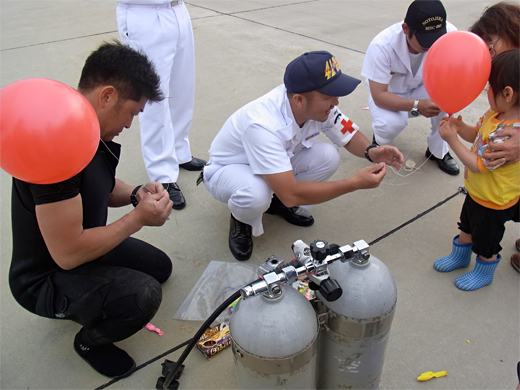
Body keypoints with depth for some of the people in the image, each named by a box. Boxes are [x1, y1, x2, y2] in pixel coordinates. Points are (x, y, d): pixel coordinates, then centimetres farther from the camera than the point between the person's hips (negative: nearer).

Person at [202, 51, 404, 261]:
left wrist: (371, 151, -25)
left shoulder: (320, 105, -20)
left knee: (328, 156, -18)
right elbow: (291, 194, -41)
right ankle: (241, 221, -2)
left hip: (278, 161, 6)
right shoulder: (264, 125, -40)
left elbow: (349, 136, -2)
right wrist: (355, 183, -39)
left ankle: (279, 202, 7)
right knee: (256, 194, -40)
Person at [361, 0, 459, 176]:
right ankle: (379, 142, 5)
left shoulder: (449, 33, -25)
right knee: (391, 124, -35)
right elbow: (379, 96, -30)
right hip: (387, 94, -3)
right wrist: (417, 106, -44)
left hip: (421, 88, 3)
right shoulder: (382, 46, -32)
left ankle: (438, 151, -4)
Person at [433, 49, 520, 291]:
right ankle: (460, 255, 55)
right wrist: (460, 127, -16)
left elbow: (479, 165, -33)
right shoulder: (496, 113, -10)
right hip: (477, 190, 8)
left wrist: (452, 139, -30)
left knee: (486, 240, 18)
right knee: (467, 227, 30)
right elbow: (476, 135, 5)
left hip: (493, 201, -8)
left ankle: (484, 272, 44)